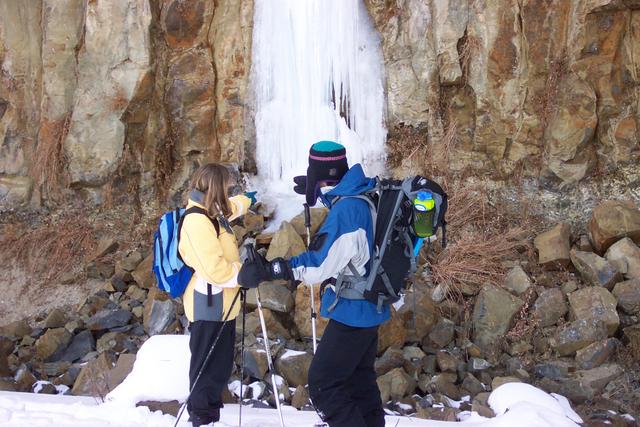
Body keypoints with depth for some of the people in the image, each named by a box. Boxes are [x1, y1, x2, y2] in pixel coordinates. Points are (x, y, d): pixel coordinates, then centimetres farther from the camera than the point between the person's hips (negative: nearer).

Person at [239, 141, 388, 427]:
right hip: (369, 308, 10)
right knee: (360, 381, 19)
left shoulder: (345, 209, -25)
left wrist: (268, 270, -21)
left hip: (352, 312, -10)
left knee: (323, 384, -4)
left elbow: (319, 264, -24)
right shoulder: (365, 195, 3)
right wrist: (318, 191, 30)